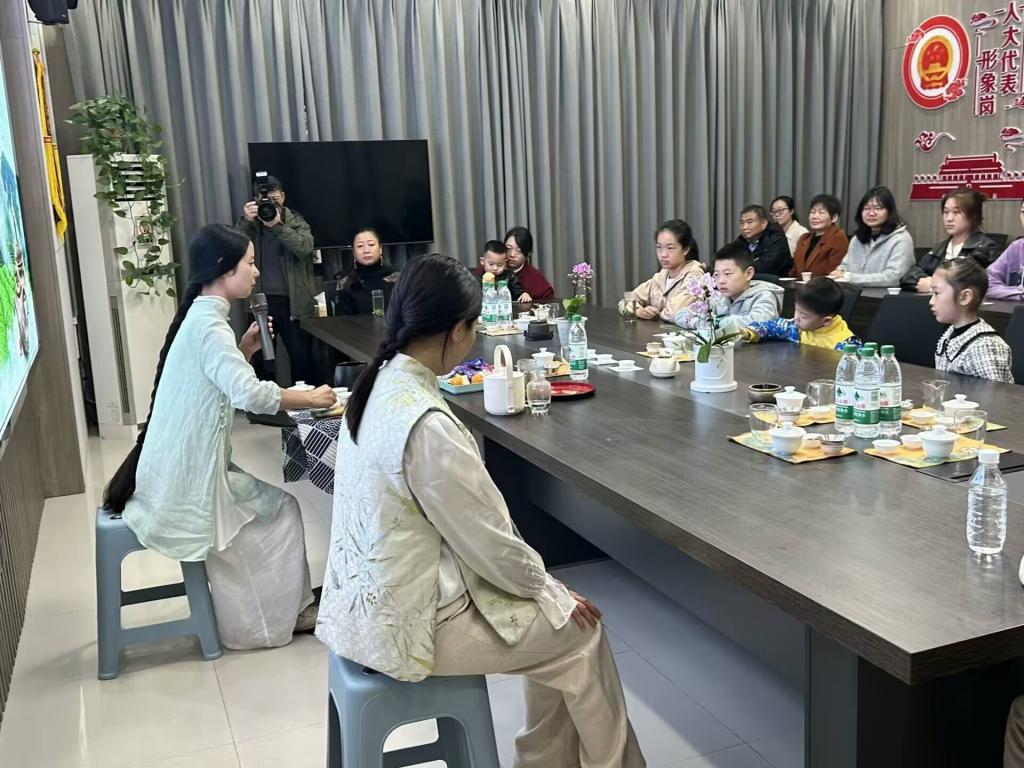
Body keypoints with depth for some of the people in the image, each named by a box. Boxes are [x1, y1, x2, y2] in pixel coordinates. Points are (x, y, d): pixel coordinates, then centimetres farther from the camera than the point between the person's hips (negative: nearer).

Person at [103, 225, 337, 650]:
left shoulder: (201, 316, 10)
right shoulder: (208, 323, -22)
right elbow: (251, 395, -34)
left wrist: (246, 347, 6)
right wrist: (312, 398, -20)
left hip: (187, 469, 9)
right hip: (188, 481, -9)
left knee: (276, 503, 17)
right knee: (281, 509, 5)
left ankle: (285, 606, 24)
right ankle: (271, 618, 18)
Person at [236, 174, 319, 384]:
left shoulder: (297, 222, 6)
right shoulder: (250, 224, 10)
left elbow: (305, 247, -14)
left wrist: (277, 225, -25)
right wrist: (246, 221, -20)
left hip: (293, 302, -1)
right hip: (261, 302, 1)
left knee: (302, 357, -2)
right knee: (261, 359, 4)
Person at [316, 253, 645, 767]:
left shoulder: (379, 387, 0)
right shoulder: (426, 424, -29)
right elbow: (488, 540, -20)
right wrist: (549, 589, -1)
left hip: (372, 600, 9)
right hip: (408, 621, -9)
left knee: (555, 630, 19)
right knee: (579, 633, 8)